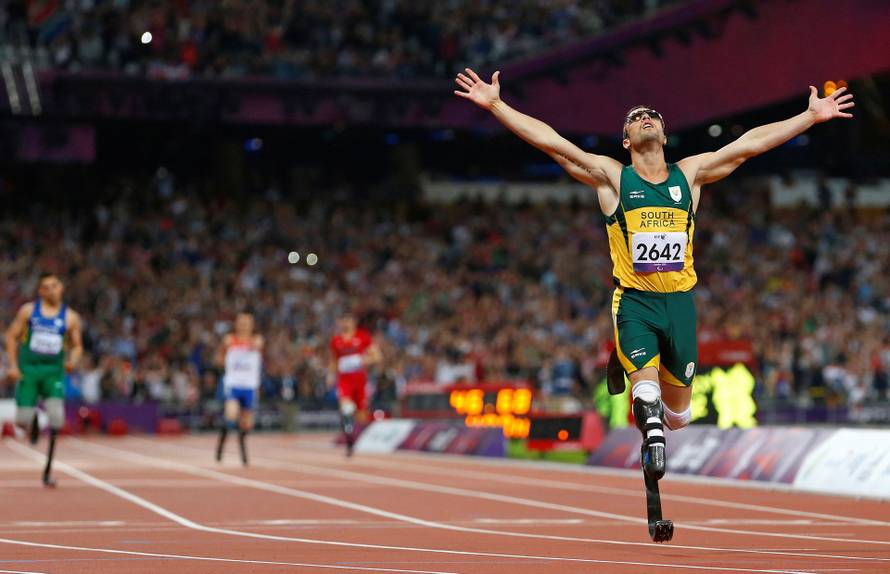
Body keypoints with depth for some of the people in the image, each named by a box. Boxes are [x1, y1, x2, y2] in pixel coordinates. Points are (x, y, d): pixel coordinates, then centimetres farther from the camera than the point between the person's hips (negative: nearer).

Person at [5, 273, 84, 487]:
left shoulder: (70, 317, 3)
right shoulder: (28, 310, 1)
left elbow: (77, 345, 11)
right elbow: (12, 336, 6)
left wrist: (73, 361, -11)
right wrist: (13, 365, -4)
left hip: (54, 371, 0)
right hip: (28, 368, 0)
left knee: (56, 417, -20)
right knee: (22, 420, -5)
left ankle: (48, 469, -8)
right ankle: (33, 421, 37)